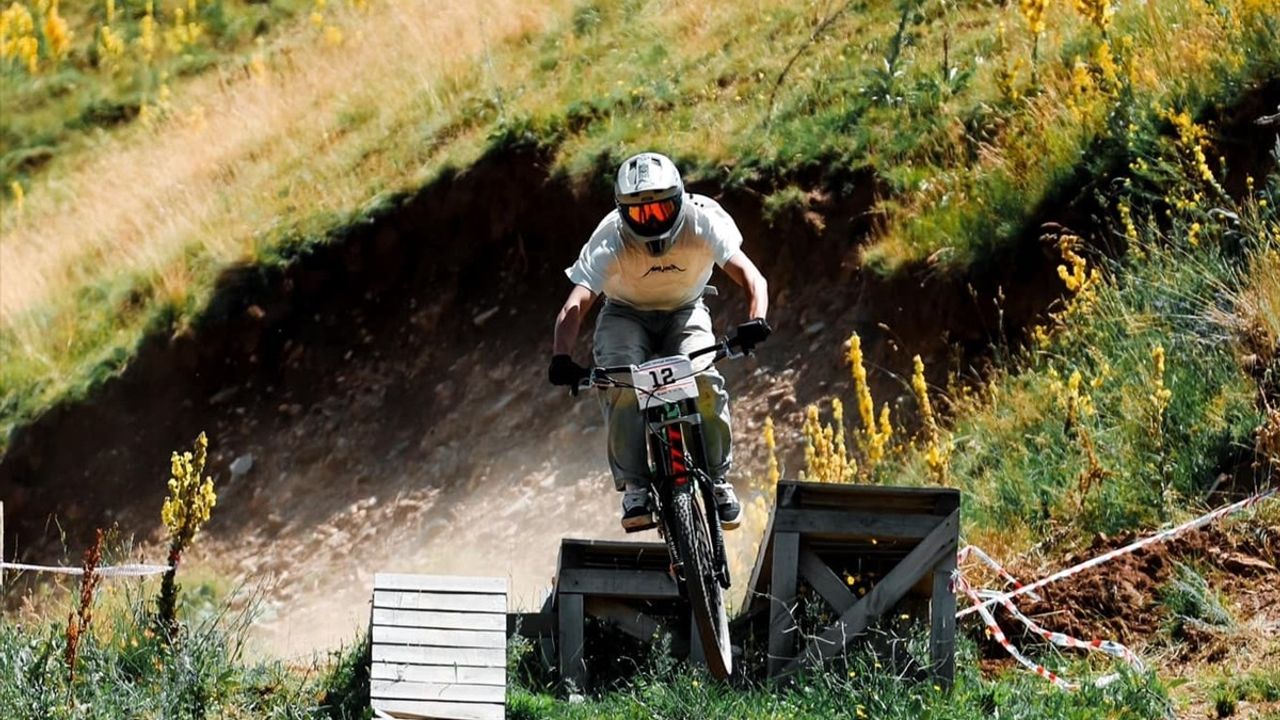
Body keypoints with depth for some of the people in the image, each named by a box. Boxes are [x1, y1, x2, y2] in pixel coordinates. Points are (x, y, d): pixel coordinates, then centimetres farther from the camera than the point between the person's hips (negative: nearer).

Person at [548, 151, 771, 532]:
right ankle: (635, 489, -20)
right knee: (621, 384, -29)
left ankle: (718, 480, -8)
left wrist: (755, 320, -55)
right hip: (626, 316, 0)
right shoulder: (611, 240, -30)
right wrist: (561, 359, -55)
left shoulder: (702, 221, -29)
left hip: (685, 312, 1)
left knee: (704, 380, -26)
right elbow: (574, 307, -37)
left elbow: (752, 278, -35)